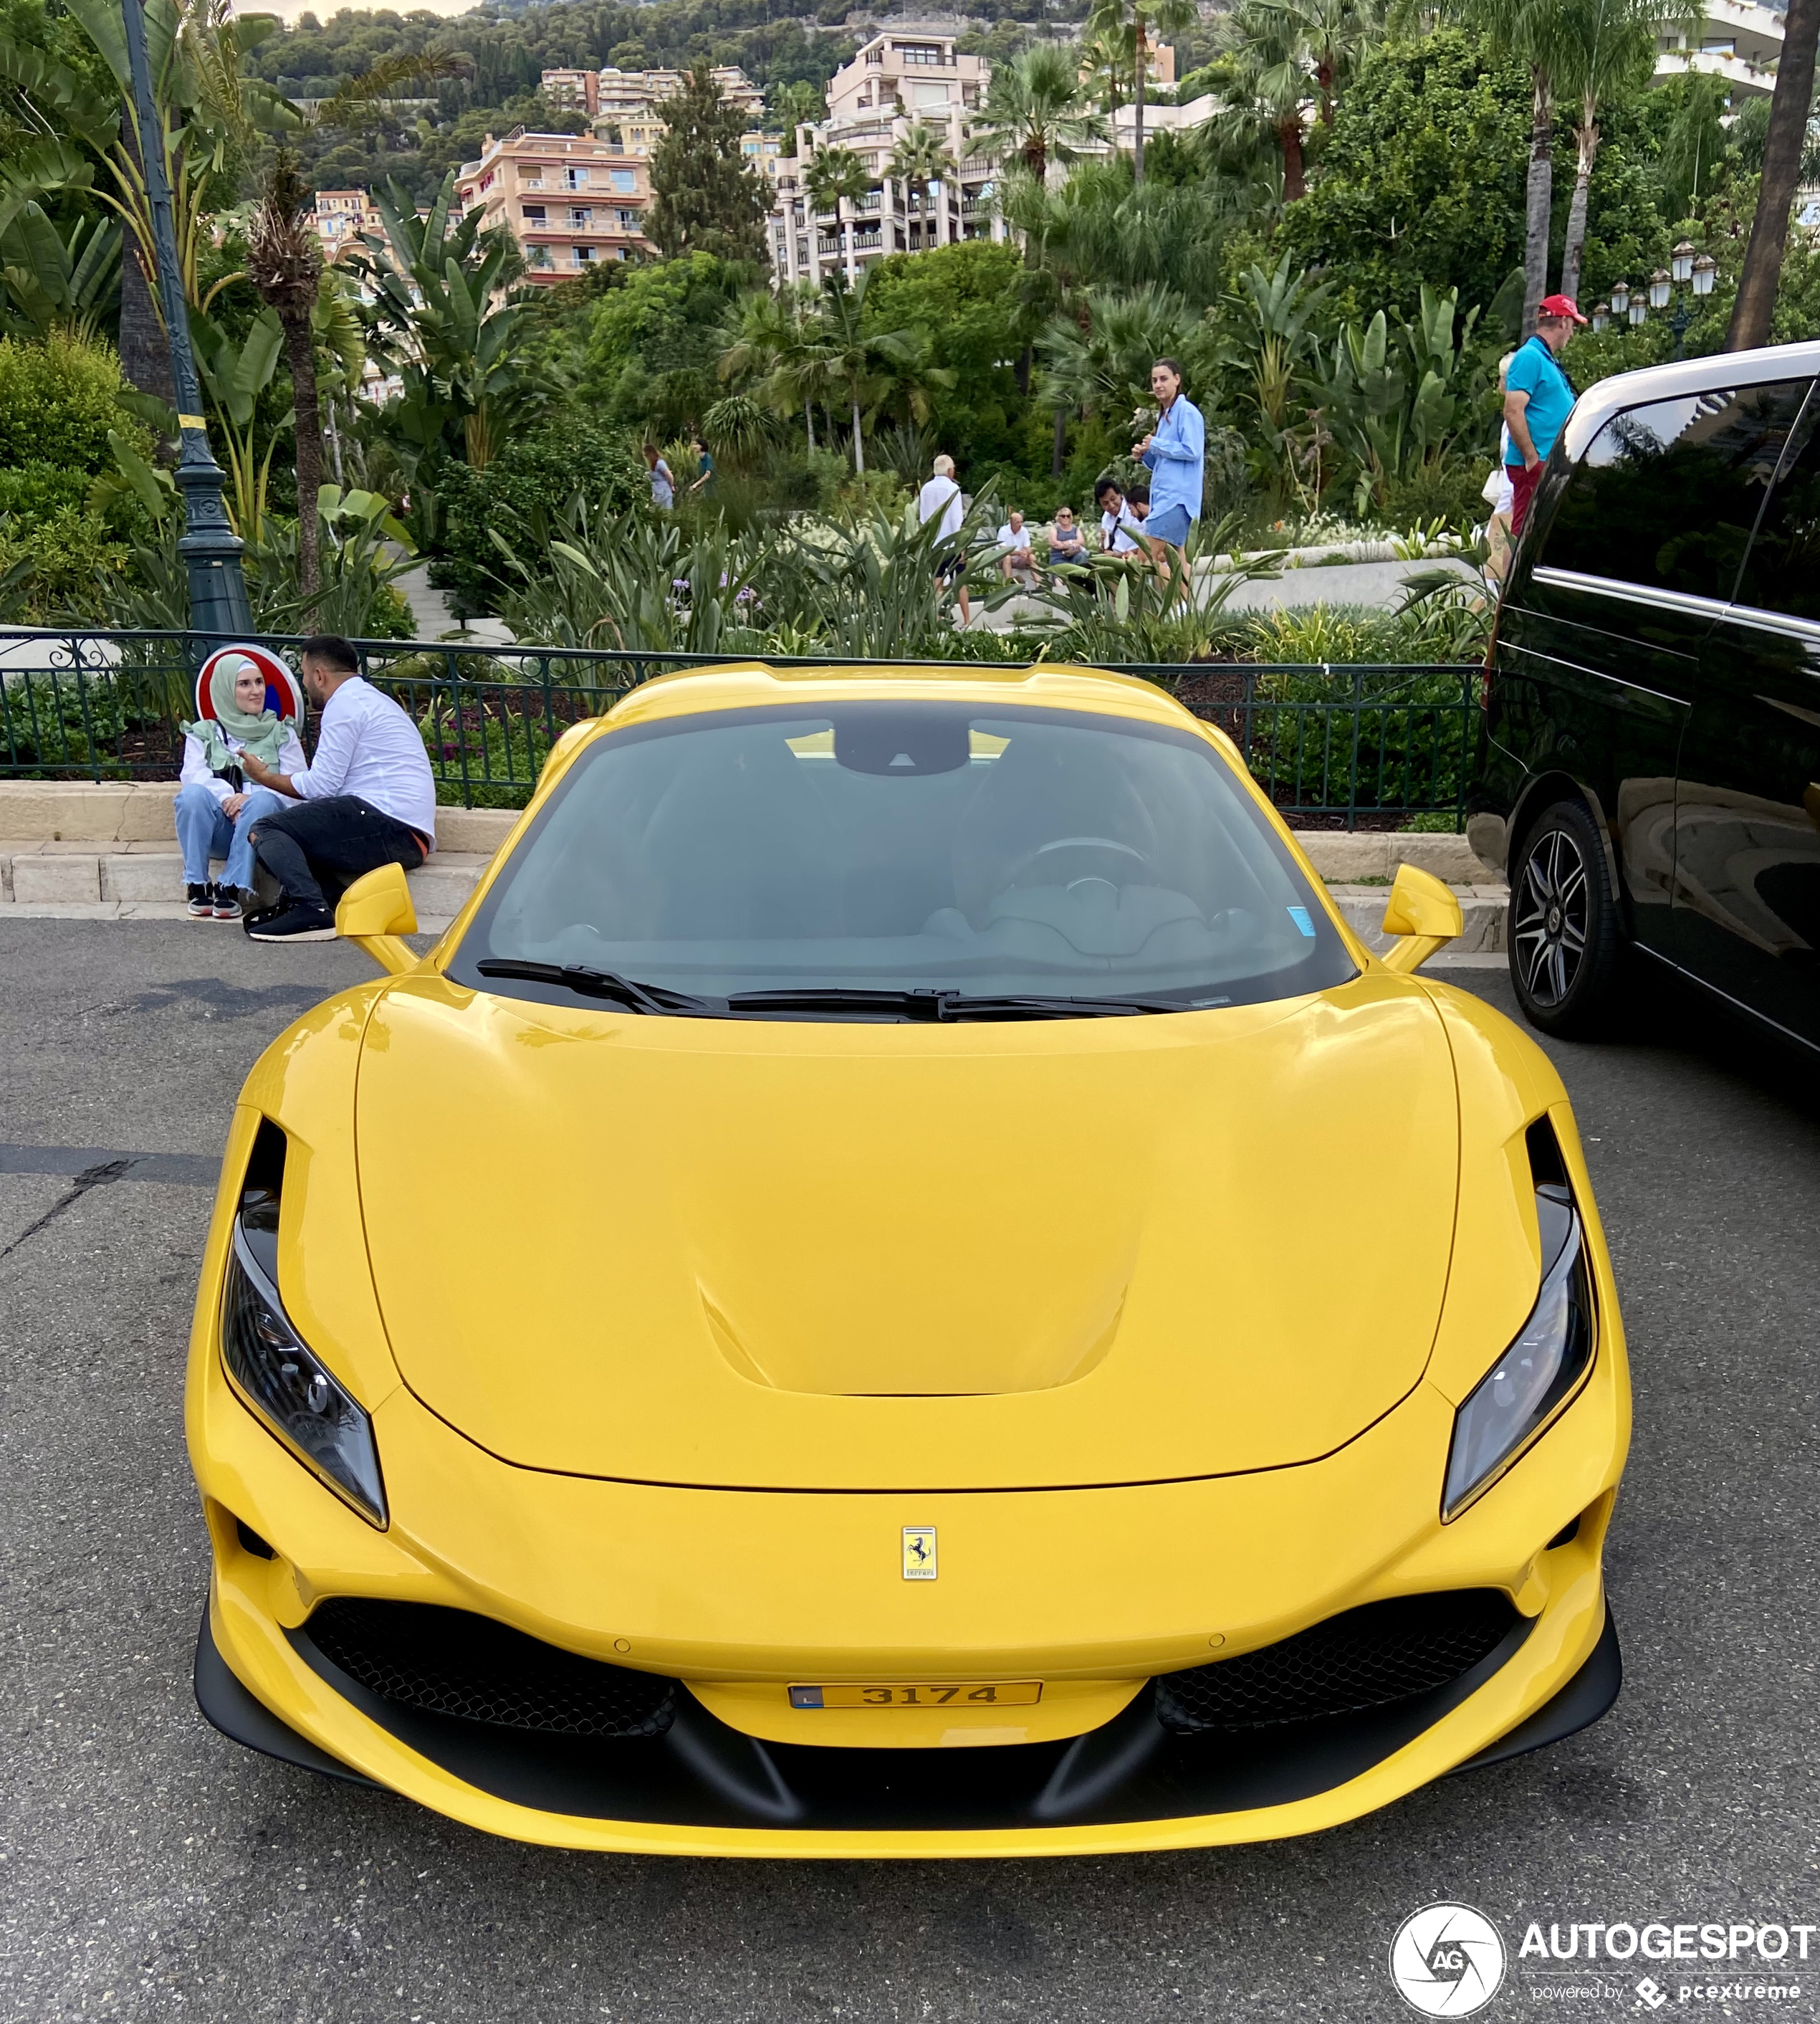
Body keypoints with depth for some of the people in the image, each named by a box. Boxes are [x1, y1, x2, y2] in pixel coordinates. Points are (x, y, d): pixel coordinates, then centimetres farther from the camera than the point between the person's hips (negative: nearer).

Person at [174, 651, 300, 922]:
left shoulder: (281, 733, 17)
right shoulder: (202, 733, 18)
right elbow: (193, 775, -1)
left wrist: (250, 797, -18)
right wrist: (227, 798, -22)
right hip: (217, 827, 1)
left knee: (262, 801, -33)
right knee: (193, 794, -30)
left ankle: (230, 888, -34)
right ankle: (197, 887, -26)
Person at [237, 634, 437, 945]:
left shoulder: (344, 703, -2)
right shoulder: (373, 700, 29)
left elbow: (321, 785, -6)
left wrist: (266, 777, 10)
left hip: (385, 825, -10)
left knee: (265, 831, -12)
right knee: (292, 835, 20)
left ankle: (309, 908, -33)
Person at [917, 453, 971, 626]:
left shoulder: (925, 489, 4)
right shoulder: (952, 488, -11)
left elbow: (922, 517, 10)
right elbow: (957, 519, -12)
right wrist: (962, 545, -10)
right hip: (952, 542, -4)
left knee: (937, 581, 7)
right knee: (961, 581, 2)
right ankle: (967, 620, 2)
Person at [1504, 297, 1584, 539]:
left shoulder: (1548, 359, 19)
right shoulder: (1530, 357, -11)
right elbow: (1513, 412, -21)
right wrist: (1532, 458, -22)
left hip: (1553, 463, 10)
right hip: (1536, 465, -10)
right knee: (1526, 531, -11)